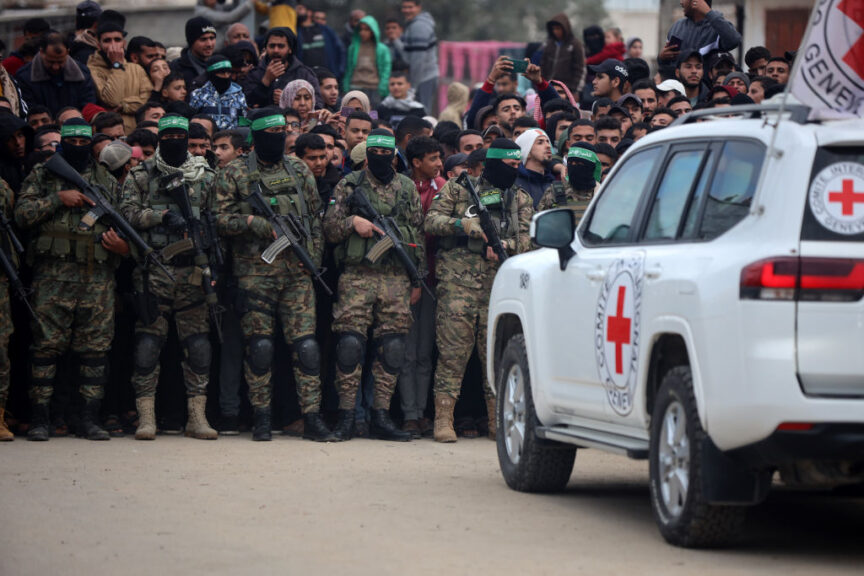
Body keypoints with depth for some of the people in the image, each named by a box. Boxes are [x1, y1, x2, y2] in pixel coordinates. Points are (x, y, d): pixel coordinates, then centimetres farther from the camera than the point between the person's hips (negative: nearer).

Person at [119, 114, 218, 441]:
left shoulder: (207, 177, 13)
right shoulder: (141, 176, 7)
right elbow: (127, 213, -3)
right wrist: (162, 215, -14)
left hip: (192, 272, 2)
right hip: (153, 271, -2)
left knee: (198, 345, 0)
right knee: (148, 343, -3)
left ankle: (197, 416, 5)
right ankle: (146, 416, 1)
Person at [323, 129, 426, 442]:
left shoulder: (407, 188, 14)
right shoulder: (349, 185, 7)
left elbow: (419, 234, 15)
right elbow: (329, 227, 6)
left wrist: (418, 278, 10)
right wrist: (353, 222, -14)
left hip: (397, 278, 2)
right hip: (356, 275, -2)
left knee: (391, 348, 1)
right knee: (350, 344, -8)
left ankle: (381, 417, 6)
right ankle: (346, 416, -2)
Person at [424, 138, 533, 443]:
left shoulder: (520, 198, 15)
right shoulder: (457, 189, 7)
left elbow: (526, 240, 7)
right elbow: (431, 221, 2)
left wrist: (503, 245, -13)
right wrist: (462, 224, -14)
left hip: (500, 285, 3)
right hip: (458, 282, -3)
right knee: (452, 352, -6)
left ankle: (498, 421, 11)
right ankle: (443, 420, -4)